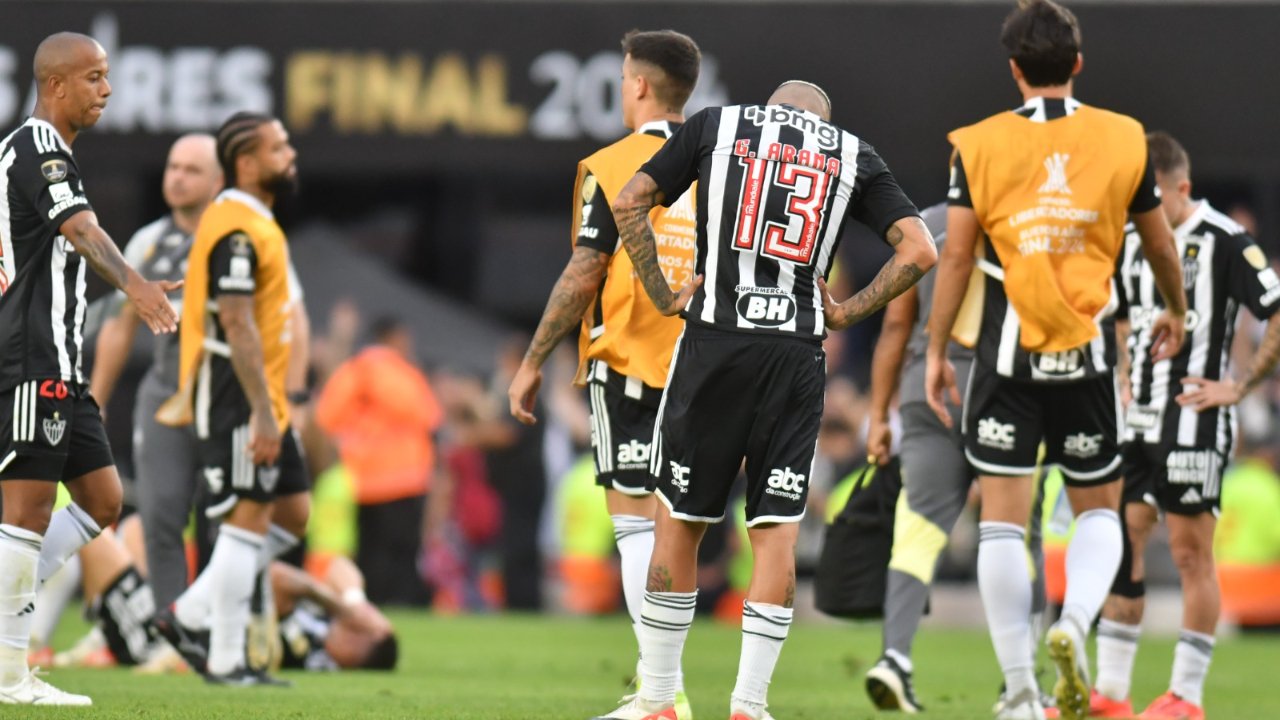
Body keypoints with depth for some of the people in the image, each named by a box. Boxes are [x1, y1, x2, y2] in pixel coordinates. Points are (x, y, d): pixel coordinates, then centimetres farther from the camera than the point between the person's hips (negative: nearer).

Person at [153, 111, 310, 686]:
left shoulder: (253, 223, 16)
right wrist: (262, 413, -24)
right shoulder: (238, 230, -17)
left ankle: (186, 615, 15)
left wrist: (189, 396, 23)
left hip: (260, 400, 10)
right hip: (239, 400, -10)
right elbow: (237, 325, -22)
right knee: (249, 519, -7)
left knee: (292, 511, 11)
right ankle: (226, 662, -3)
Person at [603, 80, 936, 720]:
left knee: (678, 521, 7)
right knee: (776, 532, 6)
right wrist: (845, 313, 9)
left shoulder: (717, 124, 12)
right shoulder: (852, 156, 13)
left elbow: (629, 203, 4)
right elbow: (919, 251, 4)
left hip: (715, 341, -1)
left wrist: (663, 296, 7)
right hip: (797, 354, 1)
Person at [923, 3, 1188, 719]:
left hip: (1006, 350, -1)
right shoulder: (1123, 140, 0)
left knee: (1003, 518, 3)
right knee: (1099, 507, 15)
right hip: (1088, 354, 1)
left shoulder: (979, 146, -2)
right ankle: (1075, 623, -14)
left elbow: (956, 257, -3)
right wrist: (1175, 311, 30)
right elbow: (1161, 243, 12)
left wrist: (937, 351, 6)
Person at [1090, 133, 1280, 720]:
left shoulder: (1222, 242, -10)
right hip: (1138, 418, 7)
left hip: (1194, 422, -7)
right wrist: (1125, 379, 14)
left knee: (1191, 555, -2)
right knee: (1120, 547, 5)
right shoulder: (1133, 242, 11)